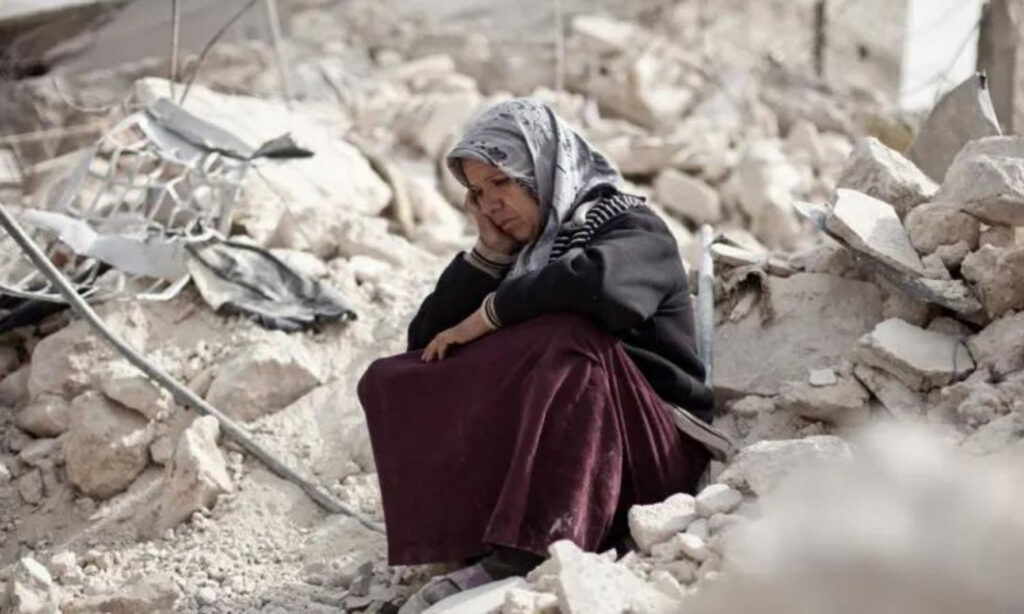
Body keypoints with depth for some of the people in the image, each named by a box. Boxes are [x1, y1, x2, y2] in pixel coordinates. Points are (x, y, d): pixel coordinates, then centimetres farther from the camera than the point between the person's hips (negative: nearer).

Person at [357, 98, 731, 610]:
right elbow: (424, 342, 9)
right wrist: (489, 253, 2)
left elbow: (594, 281, -29)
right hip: (528, 455, 6)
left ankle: (527, 550, -42)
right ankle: (481, 536, -25)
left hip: (649, 451, -6)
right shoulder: (519, 253, 16)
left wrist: (490, 314, -17)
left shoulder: (632, 230, -2)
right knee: (391, 381, -5)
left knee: (570, 335, -33)